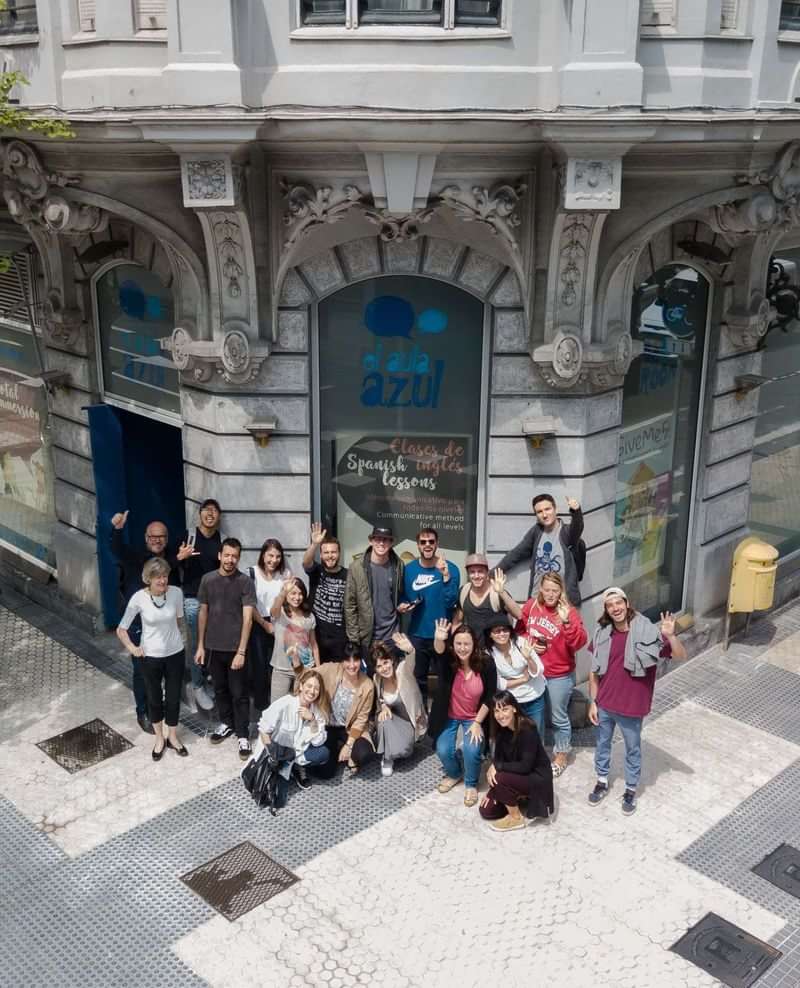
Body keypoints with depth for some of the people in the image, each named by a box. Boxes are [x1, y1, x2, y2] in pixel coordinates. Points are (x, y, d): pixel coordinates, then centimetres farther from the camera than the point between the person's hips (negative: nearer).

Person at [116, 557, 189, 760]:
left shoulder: (176, 593, -15)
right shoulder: (139, 598, -20)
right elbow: (121, 630, -7)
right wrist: (132, 648, -11)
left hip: (175, 654, 1)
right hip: (151, 656, -1)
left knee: (173, 698, 14)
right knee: (154, 699, 16)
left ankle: (172, 737, 37)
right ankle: (159, 738, 39)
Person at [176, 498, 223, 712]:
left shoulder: (222, 540, 3)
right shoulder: (188, 535, -4)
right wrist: (180, 557, -22)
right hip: (193, 598, -2)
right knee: (196, 644, 1)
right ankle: (197, 687, 13)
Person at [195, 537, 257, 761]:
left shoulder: (245, 582, -11)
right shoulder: (207, 579, 0)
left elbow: (247, 618, -14)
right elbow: (203, 613, 7)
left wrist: (241, 651, -18)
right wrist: (200, 645, 5)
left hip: (235, 648, -4)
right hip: (213, 647, 4)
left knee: (239, 694, 3)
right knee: (220, 689, 18)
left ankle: (243, 735, 13)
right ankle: (226, 724, 36)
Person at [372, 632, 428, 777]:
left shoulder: (402, 670, -25)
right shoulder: (377, 679, -10)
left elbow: (410, 663, -51)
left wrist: (409, 650, -76)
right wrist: (383, 706, -14)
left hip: (410, 720, -4)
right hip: (393, 718, 4)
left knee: (402, 750, -26)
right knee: (384, 720, -32)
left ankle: (406, 739, 12)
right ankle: (387, 758, -8)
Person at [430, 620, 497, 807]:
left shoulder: (486, 664, -18)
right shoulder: (449, 661, -19)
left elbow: (490, 697, -9)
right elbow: (440, 650, -44)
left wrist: (477, 722, -13)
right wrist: (439, 639, -67)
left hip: (474, 718, -1)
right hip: (449, 717, 1)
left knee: (471, 750, -23)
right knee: (444, 750, -14)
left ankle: (471, 784, 8)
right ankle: (454, 774, 22)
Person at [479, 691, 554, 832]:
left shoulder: (527, 731, -27)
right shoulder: (502, 730, -4)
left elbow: (525, 766, -28)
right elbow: (499, 760, -1)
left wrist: (496, 766, -24)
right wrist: (492, 790, -10)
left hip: (537, 779, -7)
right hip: (518, 777, 7)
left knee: (500, 778, -30)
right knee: (486, 811, -2)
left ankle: (516, 818, -8)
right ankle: (521, 797, 16)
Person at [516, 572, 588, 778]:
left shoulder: (569, 612, -14)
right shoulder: (530, 606, -4)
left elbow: (579, 643, -23)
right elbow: (519, 631, 9)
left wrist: (567, 622, -33)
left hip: (559, 675, -4)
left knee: (558, 717, 10)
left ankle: (561, 754, 30)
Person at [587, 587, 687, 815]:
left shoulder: (647, 632, -18)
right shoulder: (602, 634, -7)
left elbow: (681, 656, -20)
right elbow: (594, 672, 2)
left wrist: (671, 636, -38)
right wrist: (593, 702, 2)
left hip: (631, 706, -3)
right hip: (604, 704, 3)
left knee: (632, 750, 17)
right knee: (602, 744, 22)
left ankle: (630, 790, 37)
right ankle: (602, 782, 43)